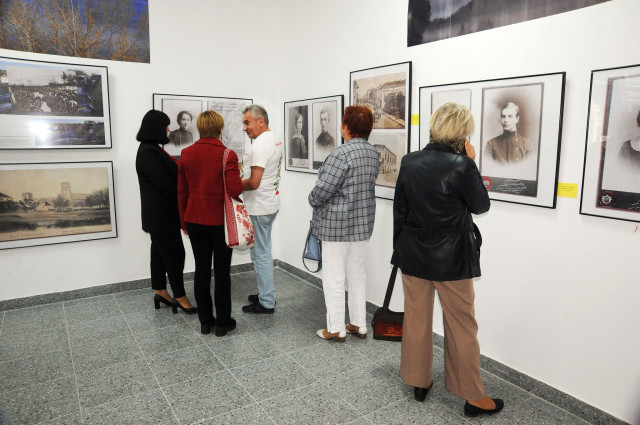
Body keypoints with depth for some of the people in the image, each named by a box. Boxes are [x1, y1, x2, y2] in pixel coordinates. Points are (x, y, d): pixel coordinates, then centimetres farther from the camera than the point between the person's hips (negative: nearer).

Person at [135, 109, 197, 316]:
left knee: (161, 251, 15)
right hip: (160, 212, -10)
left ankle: (160, 292, 26)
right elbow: (163, 182, -21)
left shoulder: (153, 149, 12)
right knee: (174, 253, -4)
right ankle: (180, 297, 6)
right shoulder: (148, 152, -18)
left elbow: (168, 175, 13)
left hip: (161, 212, 10)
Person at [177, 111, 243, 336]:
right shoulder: (227, 155, -14)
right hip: (220, 220, -4)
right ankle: (223, 322, 17)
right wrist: (239, 178, 0)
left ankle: (205, 321, 22)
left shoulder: (186, 154, 1)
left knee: (201, 269, 11)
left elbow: (182, 191, 5)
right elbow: (235, 190, -22)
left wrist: (184, 220, 15)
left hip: (195, 219, 4)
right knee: (222, 271, 7)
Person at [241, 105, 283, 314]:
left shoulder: (260, 145, -20)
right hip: (270, 203, 10)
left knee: (260, 254, -1)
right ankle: (266, 294, 30)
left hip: (259, 208, -10)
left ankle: (266, 303, 9)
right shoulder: (275, 140, 12)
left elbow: (253, 183, -25)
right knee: (264, 252, 18)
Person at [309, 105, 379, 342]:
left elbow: (323, 190, -19)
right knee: (357, 274, 16)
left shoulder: (342, 153, -20)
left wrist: (313, 200, 1)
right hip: (362, 222, 8)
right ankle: (359, 324, 26)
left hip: (337, 224, -8)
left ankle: (336, 329, 14)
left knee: (334, 276, 3)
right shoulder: (373, 153, 6)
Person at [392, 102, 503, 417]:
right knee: (461, 327, 10)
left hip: (413, 254, 5)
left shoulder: (409, 162, -3)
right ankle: (473, 396, 23)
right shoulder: (461, 165, -17)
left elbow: (399, 211, 3)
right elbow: (481, 205, -2)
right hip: (451, 258, -4)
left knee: (416, 320, 17)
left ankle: (419, 382, 33)